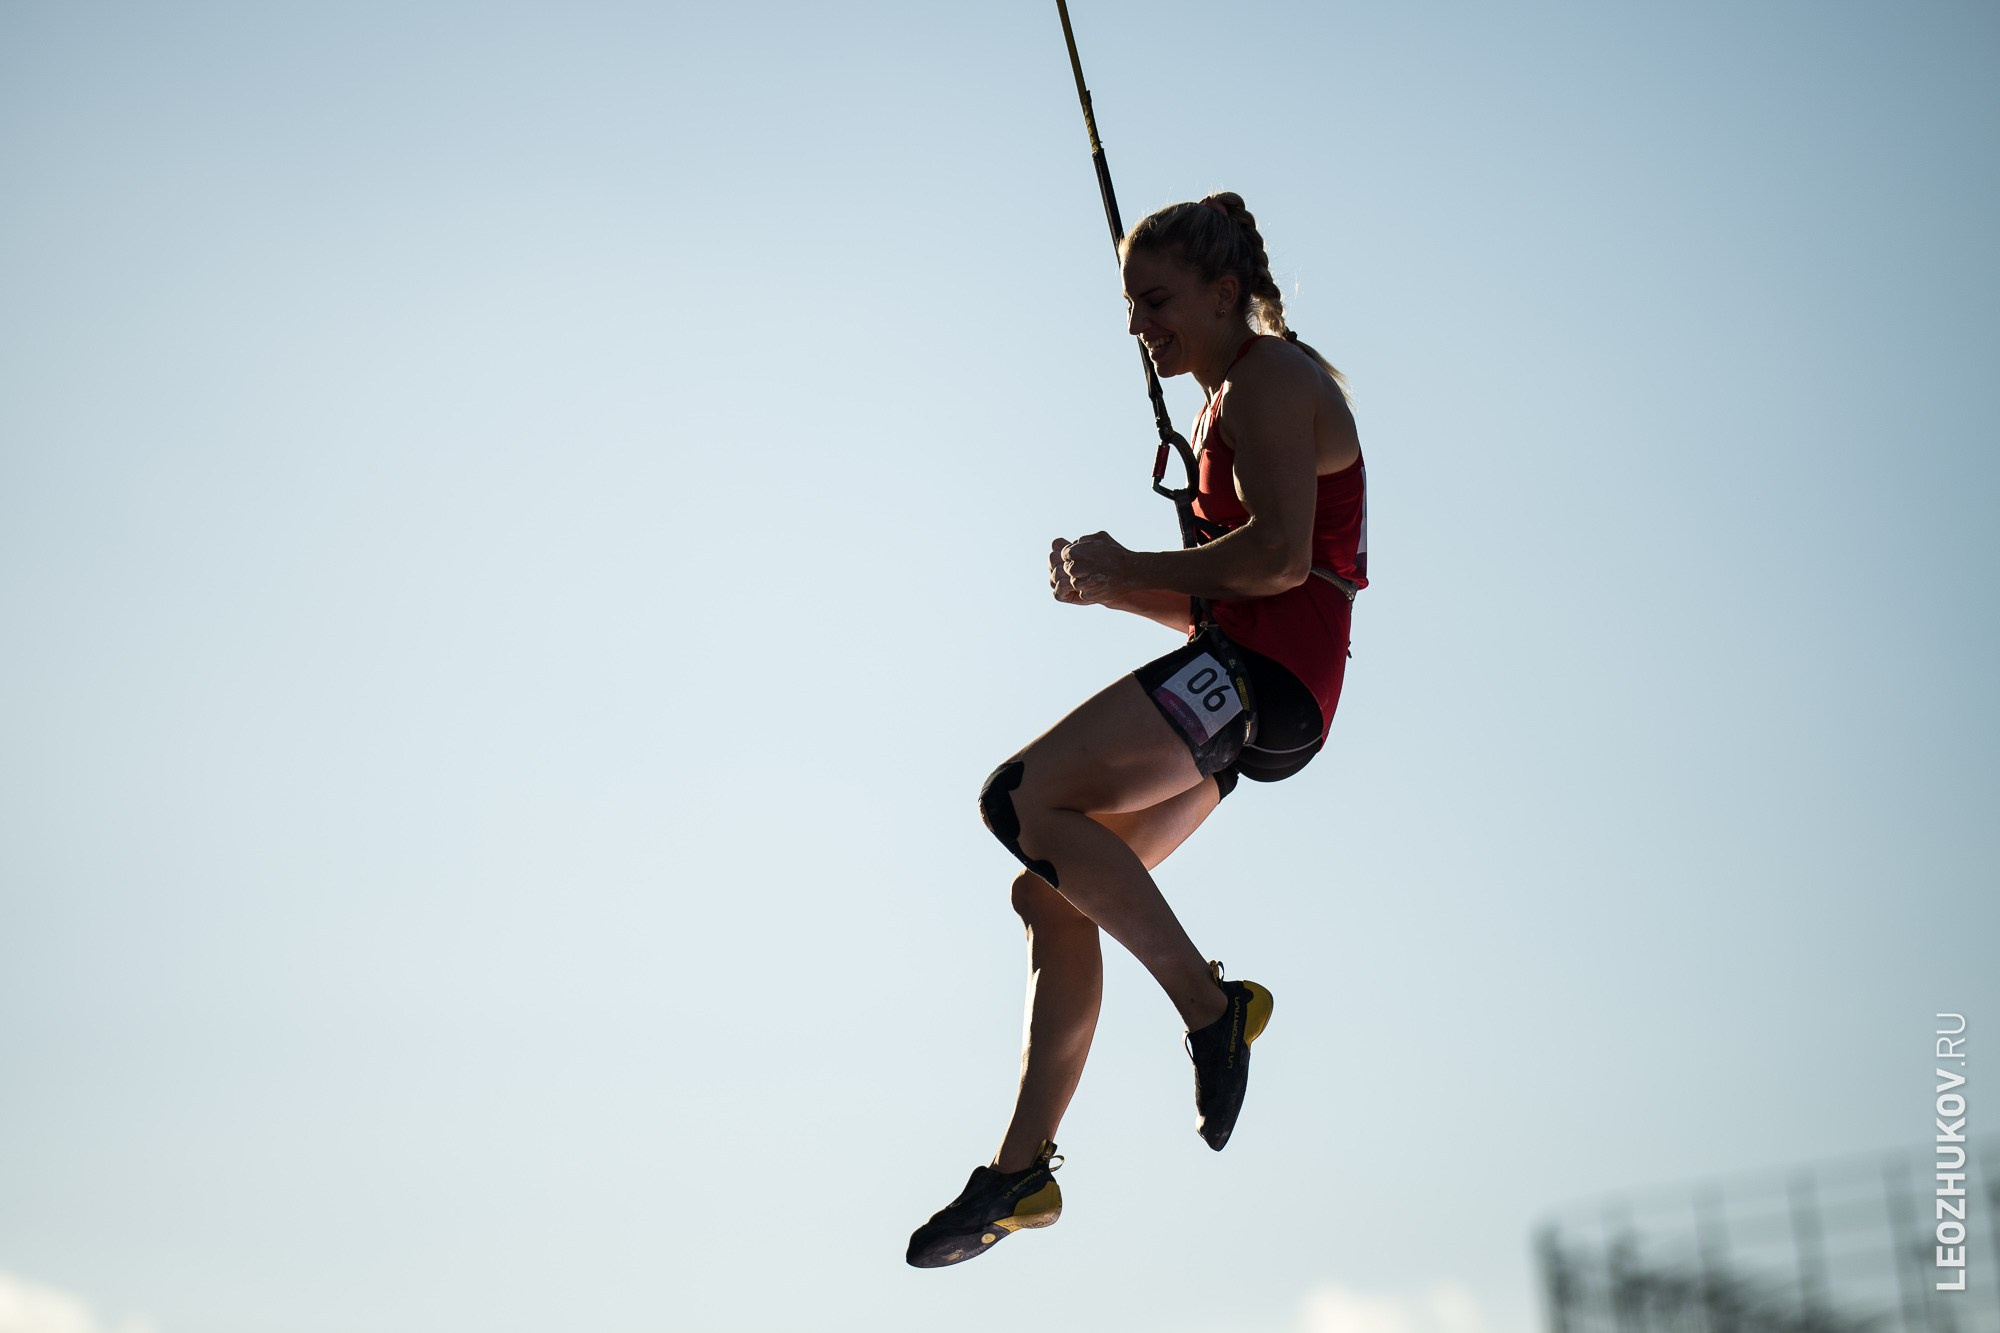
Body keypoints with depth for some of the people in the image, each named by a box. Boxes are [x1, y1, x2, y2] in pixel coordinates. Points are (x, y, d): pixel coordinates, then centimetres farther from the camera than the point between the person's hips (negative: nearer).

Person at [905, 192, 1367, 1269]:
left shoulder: (1266, 380, -5)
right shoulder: (1231, 401, 26)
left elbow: (1279, 557, -19)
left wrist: (1131, 569, -10)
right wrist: (1112, 588, 10)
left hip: (1265, 668, -10)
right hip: (1238, 673, 10)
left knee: (1021, 797, -22)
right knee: (1050, 891, 6)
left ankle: (1210, 1004, -18)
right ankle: (1021, 1171, 9)